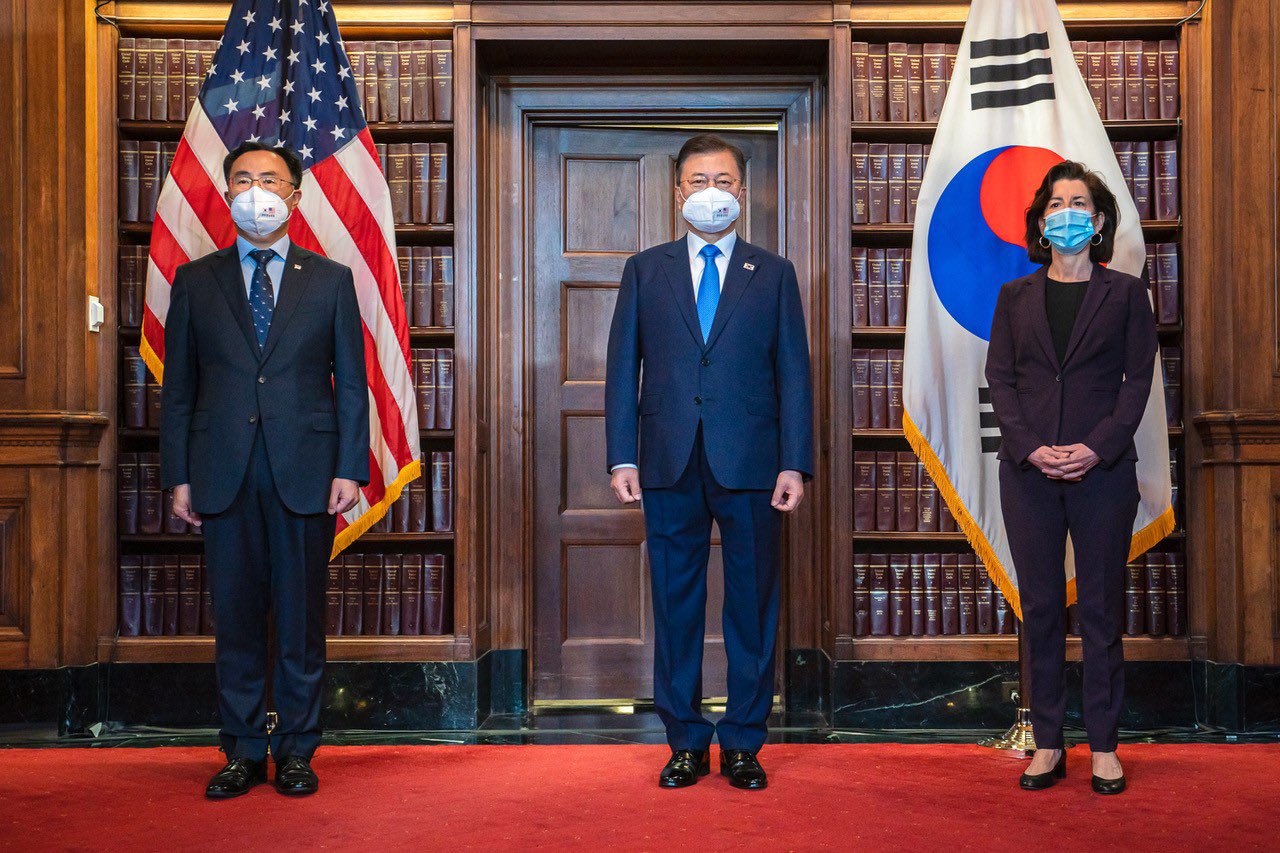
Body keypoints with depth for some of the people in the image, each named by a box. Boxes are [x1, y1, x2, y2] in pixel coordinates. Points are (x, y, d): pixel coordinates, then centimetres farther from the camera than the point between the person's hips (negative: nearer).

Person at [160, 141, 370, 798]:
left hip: (305, 472, -1)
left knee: (301, 617, 4)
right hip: (224, 475, 1)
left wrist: (350, 469, -4)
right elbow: (178, 388, 9)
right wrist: (178, 476, 1)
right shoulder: (195, 281, 11)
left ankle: (297, 750, 15)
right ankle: (242, 751, 17)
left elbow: (352, 385, 5)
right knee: (235, 616, 6)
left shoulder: (330, 280, 9)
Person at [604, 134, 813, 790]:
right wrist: (622, 458, -2)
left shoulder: (773, 274, 10)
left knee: (752, 605, 4)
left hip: (750, 464, -1)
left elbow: (793, 373, 5)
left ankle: (743, 744, 16)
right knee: (676, 605, 6)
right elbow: (623, 369, 8)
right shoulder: (646, 270, 12)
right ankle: (686, 743, 18)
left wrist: (795, 464, -4)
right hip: (671, 465, 1)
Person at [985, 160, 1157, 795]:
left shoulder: (1125, 293, 7)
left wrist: (1097, 447, -13)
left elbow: (1137, 380, 1)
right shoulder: (1015, 296, 12)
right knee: (1040, 607, 5)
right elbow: (999, 378, 5)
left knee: (1101, 608, 3)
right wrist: (1031, 447, -11)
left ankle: (1103, 745, 12)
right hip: (1028, 470, 2)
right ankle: (1047, 744, 13)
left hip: (1102, 469, -1)